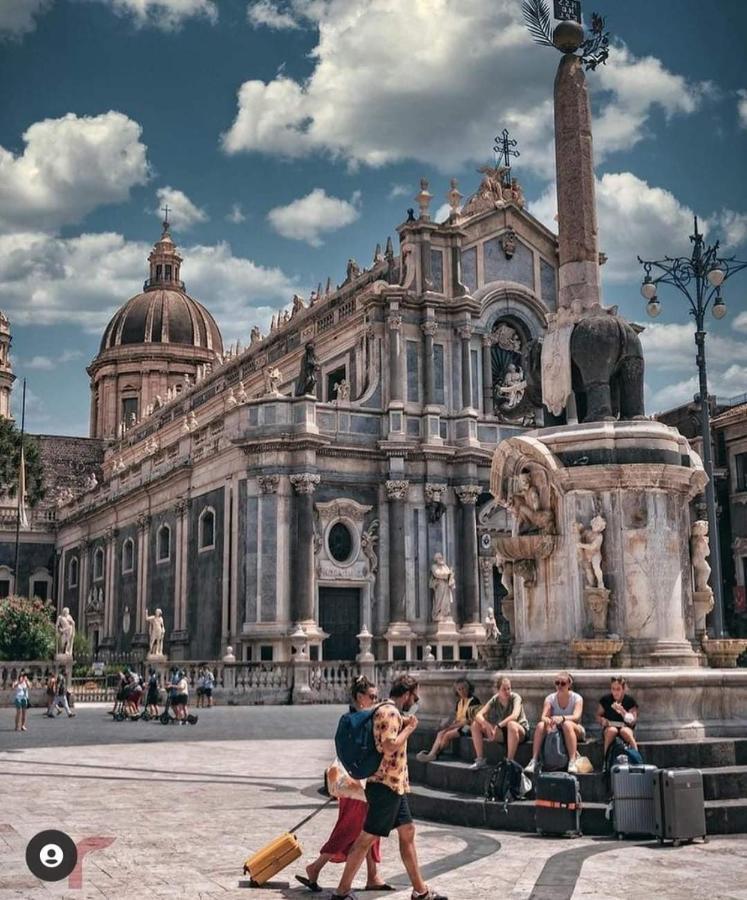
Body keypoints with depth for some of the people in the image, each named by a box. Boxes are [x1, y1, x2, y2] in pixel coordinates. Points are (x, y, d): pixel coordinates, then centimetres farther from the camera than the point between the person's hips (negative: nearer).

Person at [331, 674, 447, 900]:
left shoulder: (394, 713, 15)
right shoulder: (388, 712, -17)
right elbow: (389, 747, -26)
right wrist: (409, 728, -14)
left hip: (395, 785, 11)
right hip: (385, 785, -11)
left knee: (407, 832, 13)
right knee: (367, 838, -4)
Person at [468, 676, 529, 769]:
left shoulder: (515, 697, -16)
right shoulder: (495, 699, -5)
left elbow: (514, 716, -35)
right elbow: (478, 715, -14)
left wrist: (498, 726, -42)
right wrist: (487, 725, -35)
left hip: (521, 731, -5)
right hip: (502, 732, 5)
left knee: (511, 724, -40)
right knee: (476, 725, -10)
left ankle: (509, 761, -31)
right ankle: (480, 759, -4)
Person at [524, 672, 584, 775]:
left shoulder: (577, 698, -3)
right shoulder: (550, 698, 4)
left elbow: (576, 717, -22)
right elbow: (543, 716, -12)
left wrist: (562, 718, -43)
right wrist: (547, 720, -38)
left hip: (576, 732, -2)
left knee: (567, 724, -37)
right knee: (540, 725, -28)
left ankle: (572, 762, -42)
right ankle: (534, 761, -33)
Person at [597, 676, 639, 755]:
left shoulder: (630, 700, -1)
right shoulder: (605, 699, 2)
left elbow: (632, 722, -6)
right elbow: (598, 716, 9)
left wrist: (622, 710, -21)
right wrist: (603, 720, -14)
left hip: (625, 727, -1)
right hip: (610, 726, 1)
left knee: (625, 731, -36)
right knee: (612, 730, -35)